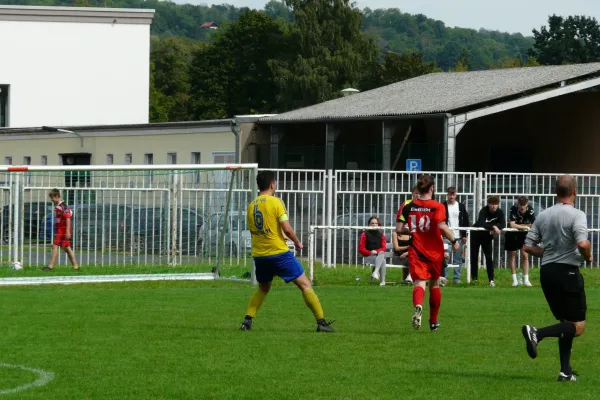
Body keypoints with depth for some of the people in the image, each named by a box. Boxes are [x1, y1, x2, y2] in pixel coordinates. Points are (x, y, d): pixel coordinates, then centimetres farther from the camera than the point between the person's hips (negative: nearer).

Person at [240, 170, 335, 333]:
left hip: (259, 255, 6)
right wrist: (297, 242, 3)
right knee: (305, 285, 1)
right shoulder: (275, 202, -9)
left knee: (263, 289, 26)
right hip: (279, 253, -6)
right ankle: (321, 322, -4)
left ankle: (247, 320, 10)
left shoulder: (251, 206, 7)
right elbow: (287, 229, -14)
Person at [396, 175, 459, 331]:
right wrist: (454, 241, -7)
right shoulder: (437, 207, -8)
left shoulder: (408, 207, 1)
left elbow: (399, 229, 0)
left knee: (419, 282, -9)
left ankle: (418, 306, -44)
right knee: (434, 284, 18)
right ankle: (433, 321, 30)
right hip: (435, 252, 0)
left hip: (416, 252, 0)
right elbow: (442, 227, -21)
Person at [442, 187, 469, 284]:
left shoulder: (461, 206, 10)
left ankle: (457, 278, 7)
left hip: (458, 236, 2)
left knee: (458, 259, 3)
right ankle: (443, 277, -3)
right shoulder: (442, 206, 3)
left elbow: (466, 221, 11)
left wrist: (464, 235, 5)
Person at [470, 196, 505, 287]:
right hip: (476, 234, -2)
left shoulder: (500, 212, -15)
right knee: (474, 256, 3)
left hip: (487, 236, 2)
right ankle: (474, 278, 13)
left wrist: (494, 229, -39)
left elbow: (503, 224, -23)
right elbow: (481, 223, -40)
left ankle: (491, 279, -9)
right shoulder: (484, 210, -26)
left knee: (489, 257, -7)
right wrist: (493, 227, -50)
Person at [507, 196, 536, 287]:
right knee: (512, 255, 3)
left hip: (524, 234, 1)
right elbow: (512, 225, -32)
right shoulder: (514, 209, -26)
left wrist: (518, 225, -24)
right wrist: (525, 226, -25)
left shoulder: (530, 210, -21)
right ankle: (514, 279, 9)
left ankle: (526, 279, -2)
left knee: (525, 255, -3)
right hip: (512, 234, -1)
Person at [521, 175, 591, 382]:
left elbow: (528, 247, 8)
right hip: (567, 271, -7)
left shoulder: (543, 215, 7)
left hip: (546, 272, 7)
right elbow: (582, 243, -27)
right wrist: (588, 256, -5)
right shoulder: (576, 215, -12)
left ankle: (565, 371, 14)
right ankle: (537, 333, -21)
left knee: (567, 323, 18)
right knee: (578, 326, -1)